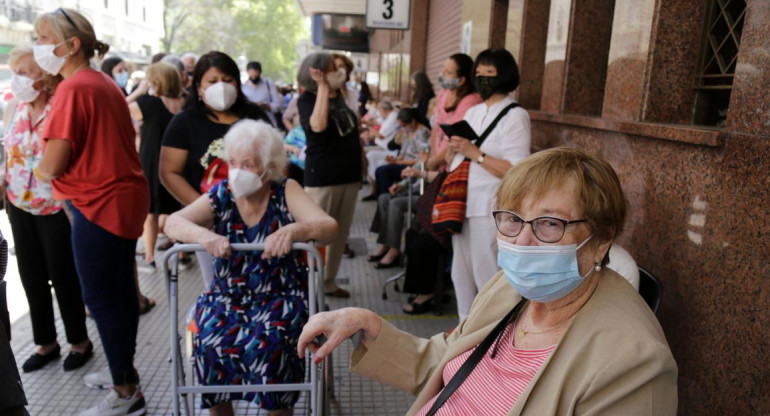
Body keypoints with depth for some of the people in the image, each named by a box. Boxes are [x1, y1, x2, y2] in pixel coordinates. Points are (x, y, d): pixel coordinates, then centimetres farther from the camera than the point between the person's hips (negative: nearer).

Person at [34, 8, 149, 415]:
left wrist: (39, 169, 3)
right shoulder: (106, 83, 12)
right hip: (124, 197, 9)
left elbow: (52, 164, -19)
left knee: (101, 298, 0)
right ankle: (124, 368, 33)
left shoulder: (72, 88, -16)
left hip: (99, 205, -9)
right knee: (120, 288, 18)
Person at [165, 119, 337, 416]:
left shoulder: (286, 192, -7)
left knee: (265, 343, -29)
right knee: (210, 342, -24)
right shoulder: (221, 196, -2)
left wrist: (293, 230, -41)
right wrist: (204, 235, -36)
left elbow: (328, 227, -19)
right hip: (227, 296, 2)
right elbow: (174, 223, -13)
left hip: (281, 296, -2)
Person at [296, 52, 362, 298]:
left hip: (349, 174, 7)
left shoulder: (339, 95, 11)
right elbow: (318, 125, -29)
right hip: (322, 177, -7)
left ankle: (328, 282, 25)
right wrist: (322, 86, -25)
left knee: (340, 234, 12)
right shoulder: (307, 99, -8)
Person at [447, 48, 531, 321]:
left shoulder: (515, 116, -7)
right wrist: (452, 150, -4)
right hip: (462, 204, 8)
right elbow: (453, 162, 18)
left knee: (486, 277, -2)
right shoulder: (472, 113, 15)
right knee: (461, 275, 16)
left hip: (490, 209, -7)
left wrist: (475, 153, -18)